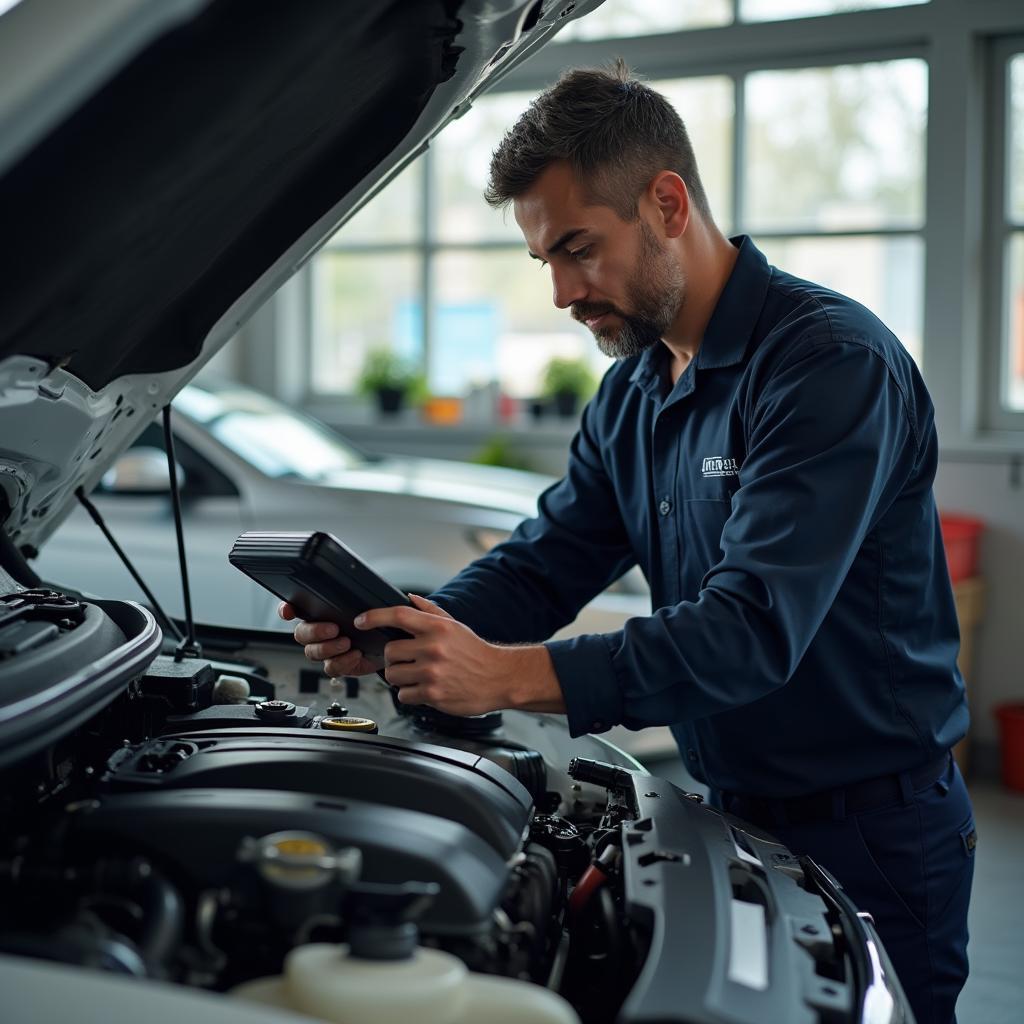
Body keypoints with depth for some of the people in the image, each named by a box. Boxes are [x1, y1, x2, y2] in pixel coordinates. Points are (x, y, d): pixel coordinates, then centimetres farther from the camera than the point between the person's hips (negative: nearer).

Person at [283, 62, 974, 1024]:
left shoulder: (832, 362, -22)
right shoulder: (633, 391, 7)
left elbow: (754, 628, -31)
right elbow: (541, 564, 5)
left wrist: (507, 675, -38)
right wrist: (396, 633, -15)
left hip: (873, 836, -7)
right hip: (734, 815, 8)